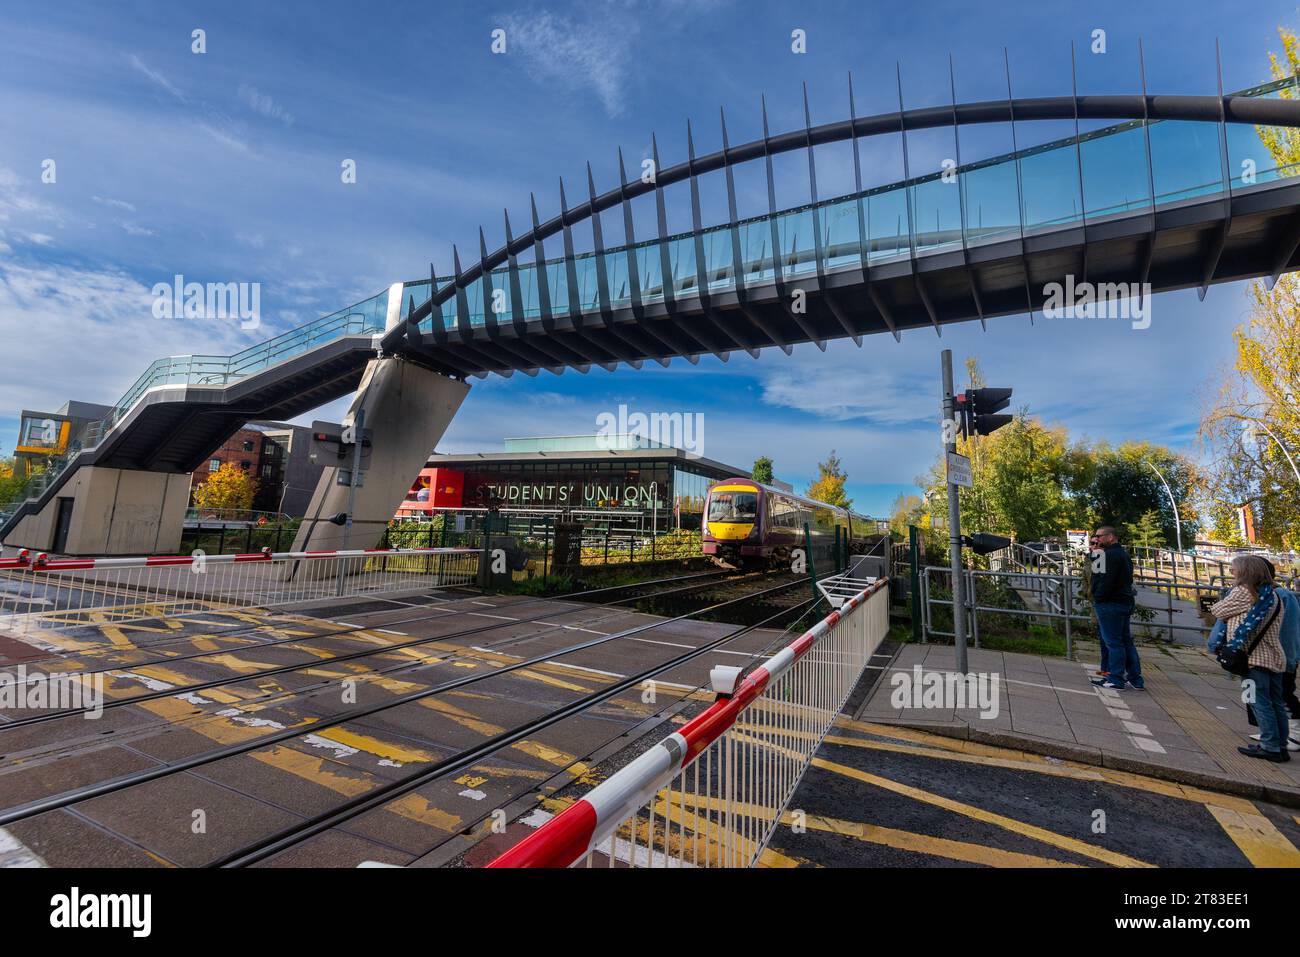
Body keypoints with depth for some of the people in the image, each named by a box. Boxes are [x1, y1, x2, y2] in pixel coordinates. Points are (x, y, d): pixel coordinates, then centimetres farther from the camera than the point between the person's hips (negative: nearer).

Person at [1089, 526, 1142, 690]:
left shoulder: (1110, 555, -16)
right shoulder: (1123, 554, 17)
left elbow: (1107, 581, -23)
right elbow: (1127, 579, 21)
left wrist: (1098, 597, -13)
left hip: (1110, 604, -10)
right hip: (1125, 602, 10)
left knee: (1113, 642, -4)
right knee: (1126, 641, 15)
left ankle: (1116, 680, 1)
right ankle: (1136, 679, 20)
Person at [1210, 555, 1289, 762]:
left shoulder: (1243, 592, -12)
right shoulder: (1274, 595, 10)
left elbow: (1219, 611, -5)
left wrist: (1216, 604, 16)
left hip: (1254, 656, -8)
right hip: (1275, 656, 8)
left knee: (1261, 702, -1)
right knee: (1276, 702, 12)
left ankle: (1270, 746, 2)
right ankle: (1281, 745, 19)